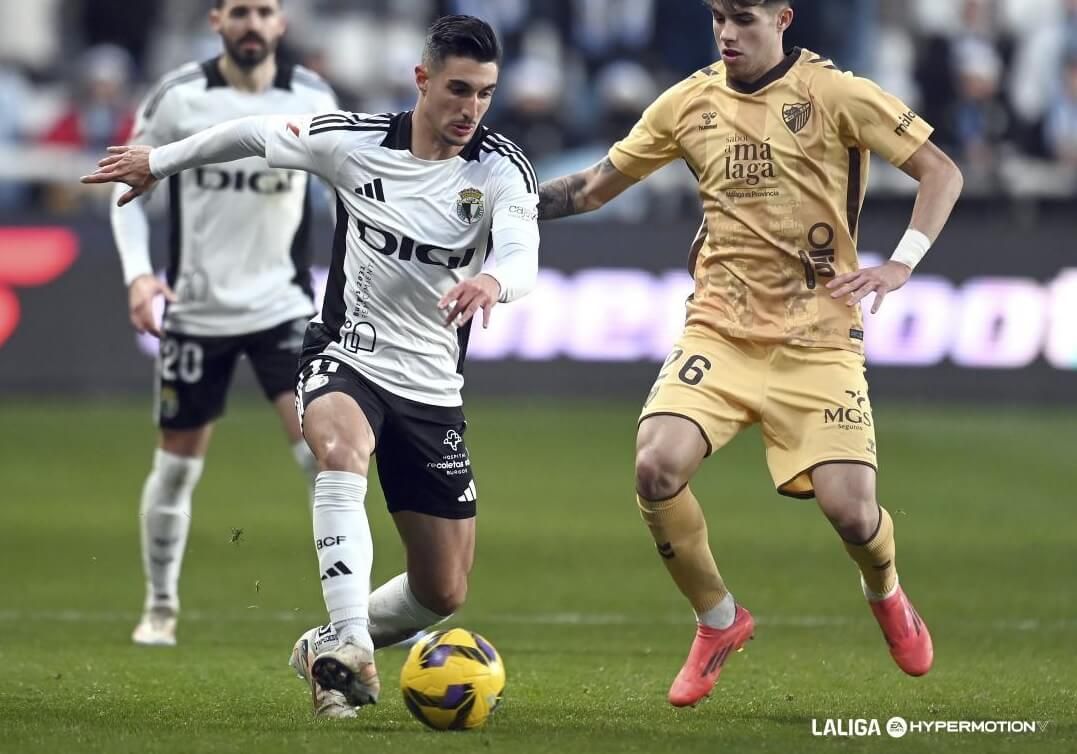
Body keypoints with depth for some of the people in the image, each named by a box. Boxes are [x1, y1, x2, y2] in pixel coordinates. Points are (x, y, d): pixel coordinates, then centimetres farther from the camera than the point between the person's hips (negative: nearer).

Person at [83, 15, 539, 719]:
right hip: (346, 359, -2)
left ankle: (327, 649, 31)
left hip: (433, 390, 2)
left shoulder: (502, 168, -12)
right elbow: (253, 134, 9)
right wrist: (160, 161, 21)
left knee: (444, 592, 3)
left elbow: (522, 255, -30)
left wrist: (492, 280, -54)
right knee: (342, 449, -38)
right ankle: (351, 650, -41)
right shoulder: (355, 140, -9)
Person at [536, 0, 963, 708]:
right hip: (719, 331, 3)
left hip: (818, 338, -3)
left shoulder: (833, 93, -6)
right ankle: (719, 622, 4)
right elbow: (597, 187, 15)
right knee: (657, 466, -22)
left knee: (850, 509, -12)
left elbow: (941, 171, -4)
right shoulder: (690, 102, 4)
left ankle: (886, 594, 28)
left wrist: (901, 265, -17)